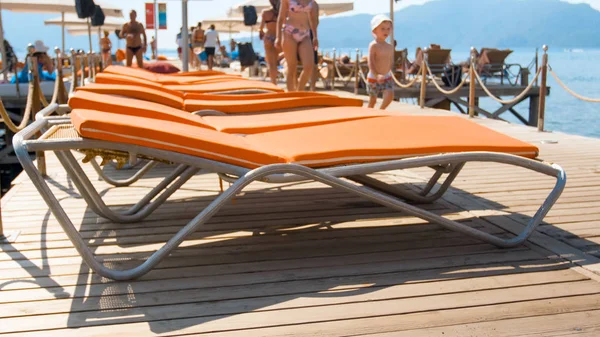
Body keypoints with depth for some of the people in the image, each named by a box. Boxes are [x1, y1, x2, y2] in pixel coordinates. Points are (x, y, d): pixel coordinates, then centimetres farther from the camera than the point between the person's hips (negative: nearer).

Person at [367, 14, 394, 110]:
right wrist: (377, 75, -29)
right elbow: (371, 63, -19)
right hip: (373, 78, -5)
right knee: (373, 100, 4)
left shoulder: (390, 47, 6)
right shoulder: (373, 45, -13)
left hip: (387, 77, 5)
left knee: (390, 95, -14)